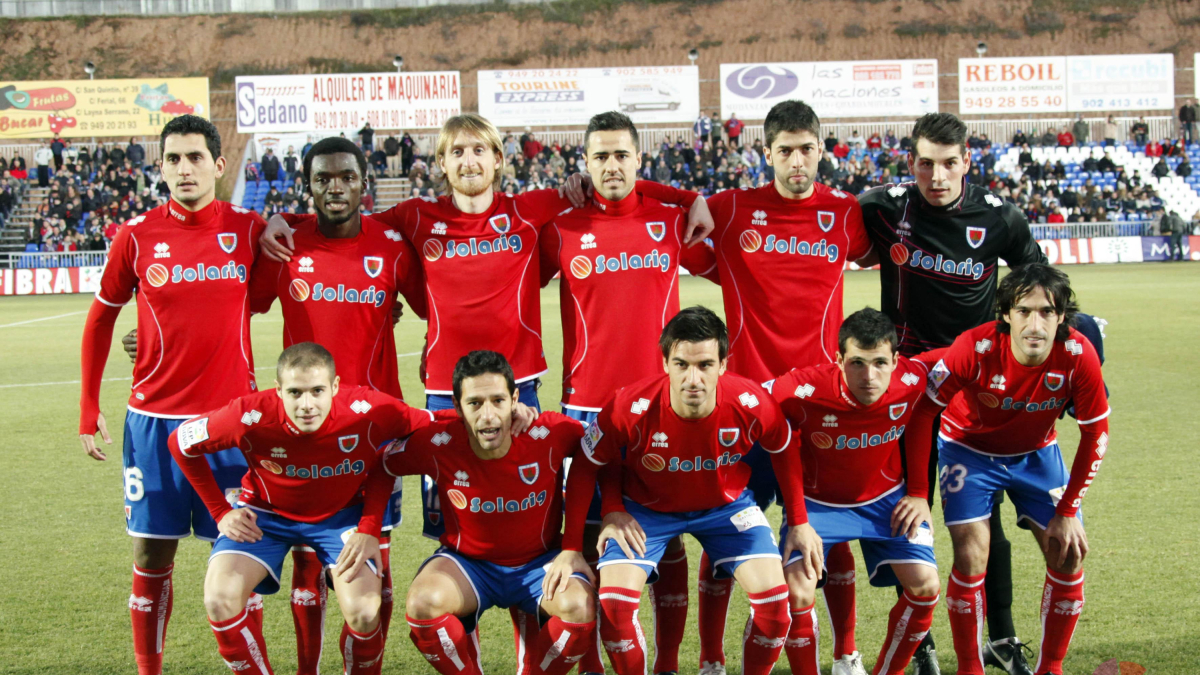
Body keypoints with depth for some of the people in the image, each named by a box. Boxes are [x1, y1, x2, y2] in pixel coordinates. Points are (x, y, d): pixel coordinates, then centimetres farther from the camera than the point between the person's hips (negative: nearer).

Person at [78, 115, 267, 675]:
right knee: (152, 559, 6)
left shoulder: (249, 230, -1)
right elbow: (101, 318, 9)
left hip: (231, 415, 0)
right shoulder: (138, 236, -1)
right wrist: (89, 411, 7)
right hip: (154, 418, 0)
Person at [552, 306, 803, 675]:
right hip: (645, 508, -1)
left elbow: (784, 450, -3)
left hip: (727, 504, 1)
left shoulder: (752, 403, -27)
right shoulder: (631, 408, -31)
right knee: (614, 600, -21)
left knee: (775, 597, -15)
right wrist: (571, 548, -11)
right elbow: (585, 466, -14)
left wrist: (800, 523, 0)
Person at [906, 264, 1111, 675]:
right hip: (969, 448, -2)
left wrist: (1067, 511, -12)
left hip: (1037, 452, 3)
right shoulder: (976, 348, -33)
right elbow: (922, 410, -20)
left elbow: (1095, 435, -13)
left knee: (1069, 556, -4)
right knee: (972, 558, -15)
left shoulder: (1078, 355, -28)